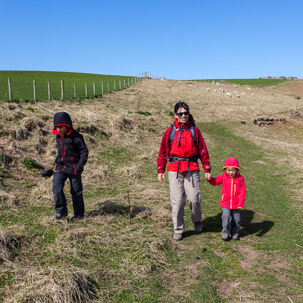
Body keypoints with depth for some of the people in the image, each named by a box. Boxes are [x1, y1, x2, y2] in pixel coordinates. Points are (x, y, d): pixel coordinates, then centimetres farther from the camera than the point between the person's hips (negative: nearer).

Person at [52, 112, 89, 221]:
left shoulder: (76, 137, -14)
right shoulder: (58, 136, 7)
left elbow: (84, 152, -11)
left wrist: (79, 166, -18)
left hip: (73, 169, -5)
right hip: (60, 167, 5)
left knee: (76, 191, 6)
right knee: (56, 188, -11)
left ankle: (79, 214, 21)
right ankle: (61, 211, 3)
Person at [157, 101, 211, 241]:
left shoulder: (194, 130, 6)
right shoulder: (170, 130, 5)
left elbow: (203, 150, 8)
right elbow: (163, 151, 8)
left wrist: (207, 169, 6)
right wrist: (160, 170, 5)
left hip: (192, 169, 0)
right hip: (174, 170, 0)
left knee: (194, 199, -3)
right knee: (177, 201, 1)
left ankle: (197, 221, 28)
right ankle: (178, 229, 16)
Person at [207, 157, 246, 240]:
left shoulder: (240, 178, -7)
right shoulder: (223, 177, -1)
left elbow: (243, 192, -6)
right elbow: (215, 182, 13)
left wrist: (241, 204, -11)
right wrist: (210, 178, -9)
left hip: (236, 204, 0)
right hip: (225, 203, 0)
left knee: (236, 219, 9)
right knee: (226, 217, -8)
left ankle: (235, 232, 30)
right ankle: (225, 233, 9)